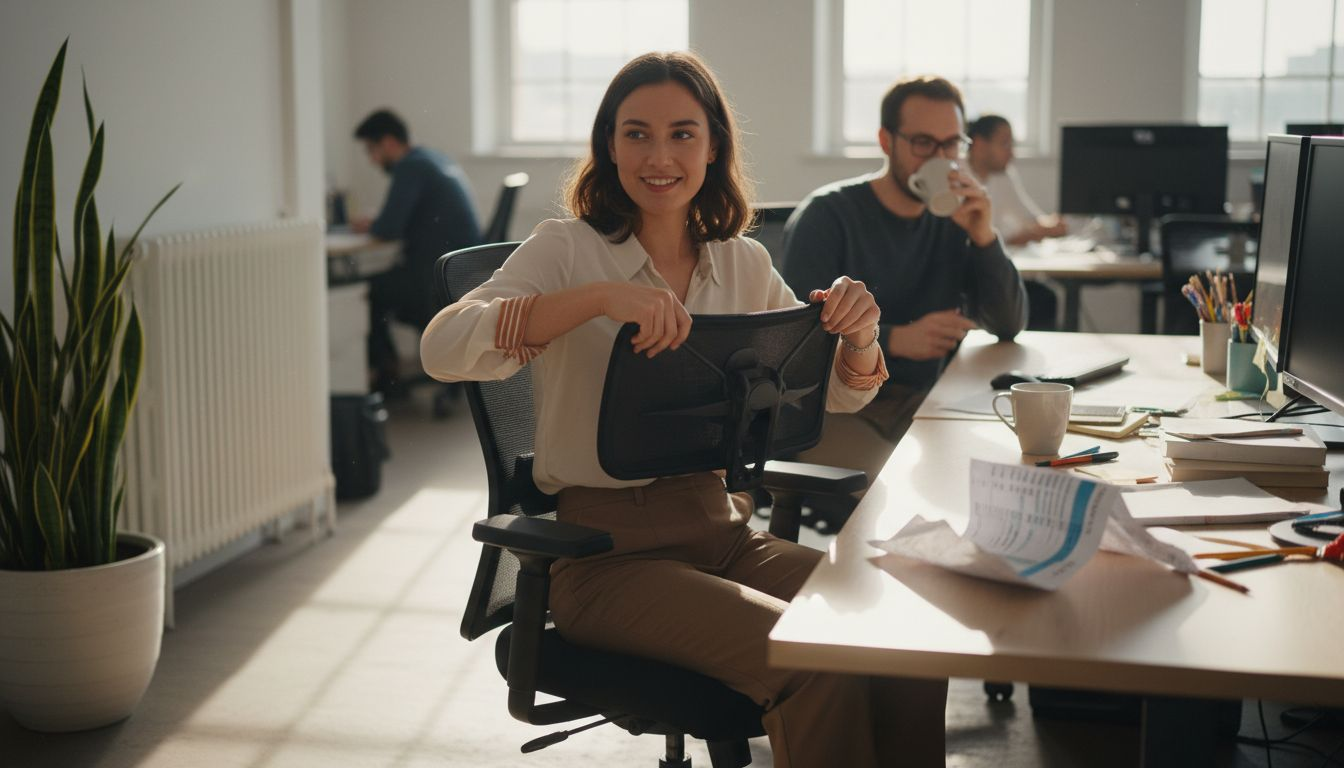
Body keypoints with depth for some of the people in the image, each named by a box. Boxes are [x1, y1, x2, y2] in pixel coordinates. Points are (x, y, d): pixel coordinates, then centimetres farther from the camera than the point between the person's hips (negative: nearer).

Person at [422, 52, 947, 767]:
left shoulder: (743, 264, 10)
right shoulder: (568, 249, -5)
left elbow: (834, 396, 16)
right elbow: (441, 349, -21)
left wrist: (856, 335, -8)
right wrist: (597, 298, -32)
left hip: (721, 529, 5)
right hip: (607, 548, -5)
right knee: (817, 664, -26)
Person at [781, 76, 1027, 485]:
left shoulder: (953, 220, 9)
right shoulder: (827, 214, -6)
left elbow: (1010, 325, 4)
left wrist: (984, 237, -10)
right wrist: (895, 340, -27)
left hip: (925, 403, 6)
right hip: (838, 404, -5)